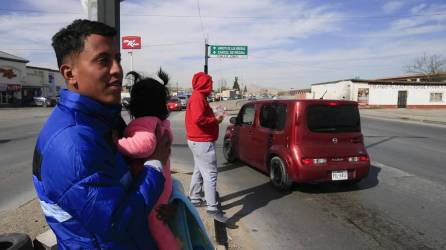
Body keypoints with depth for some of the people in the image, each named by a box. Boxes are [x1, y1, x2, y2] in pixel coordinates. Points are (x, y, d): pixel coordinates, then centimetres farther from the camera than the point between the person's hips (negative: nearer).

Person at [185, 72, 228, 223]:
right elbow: (198, 119, -28)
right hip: (202, 142, -11)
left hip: (198, 141, 11)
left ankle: (194, 198, 33)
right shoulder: (198, 98, -17)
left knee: (199, 171, 21)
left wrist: (214, 117, 4)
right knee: (210, 174, -9)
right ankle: (212, 208, -7)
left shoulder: (198, 97, 16)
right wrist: (215, 120, -16)